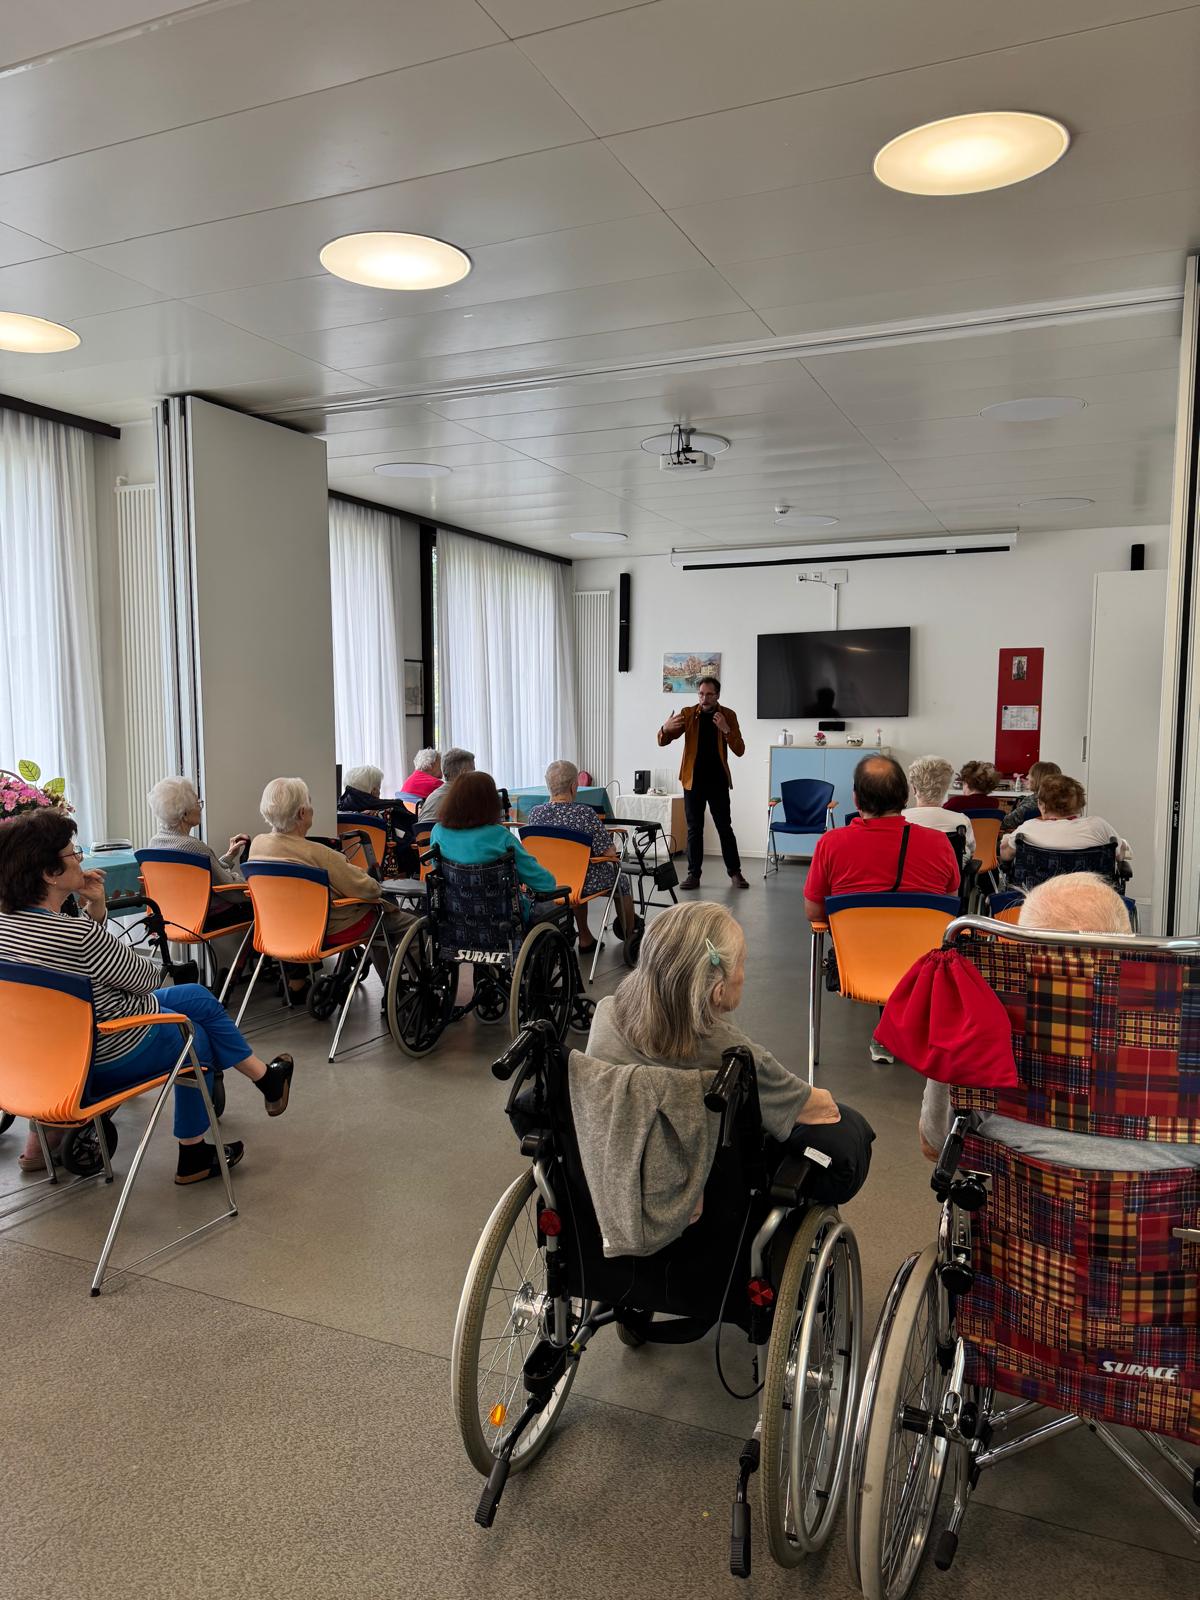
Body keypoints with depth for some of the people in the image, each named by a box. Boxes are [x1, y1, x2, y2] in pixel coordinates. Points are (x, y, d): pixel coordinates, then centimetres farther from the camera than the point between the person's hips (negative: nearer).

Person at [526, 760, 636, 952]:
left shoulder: (535, 814, -10)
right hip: (589, 882, -5)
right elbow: (609, 852, -22)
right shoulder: (584, 813, -25)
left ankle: (585, 939, 43)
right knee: (622, 881, 27)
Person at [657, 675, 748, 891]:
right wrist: (666, 729, -26)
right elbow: (662, 741, -3)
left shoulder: (728, 715, -3)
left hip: (718, 781, -1)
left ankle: (735, 872, 12)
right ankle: (693, 874, 9)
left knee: (725, 828, 3)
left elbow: (739, 750, -9)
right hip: (693, 780, 1)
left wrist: (726, 730, -25)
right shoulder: (688, 713, -2)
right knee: (694, 829, 4)